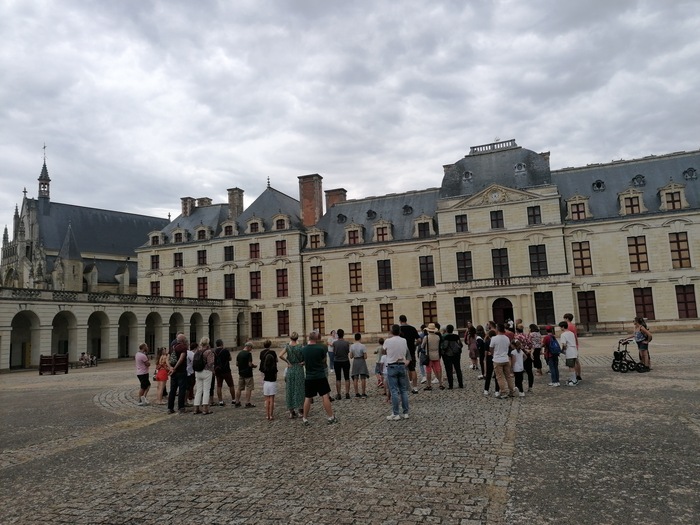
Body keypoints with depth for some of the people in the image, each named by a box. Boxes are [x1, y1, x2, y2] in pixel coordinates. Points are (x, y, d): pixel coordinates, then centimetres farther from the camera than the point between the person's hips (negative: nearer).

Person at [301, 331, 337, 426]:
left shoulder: (303, 349, -3)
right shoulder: (321, 348, -11)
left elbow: (304, 363, 6)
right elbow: (323, 360, 1)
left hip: (309, 377, 3)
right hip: (321, 376, -2)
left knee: (307, 398, 11)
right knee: (325, 397, 4)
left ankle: (305, 419, 17)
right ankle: (331, 417, 10)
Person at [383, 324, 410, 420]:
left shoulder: (388, 341, -10)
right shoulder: (404, 341, 1)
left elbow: (384, 350, 6)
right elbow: (407, 352, 6)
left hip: (392, 366, -3)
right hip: (402, 365, 3)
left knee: (394, 391, -1)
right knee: (404, 390, 10)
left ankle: (395, 414, 1)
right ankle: (405, 413, 13)